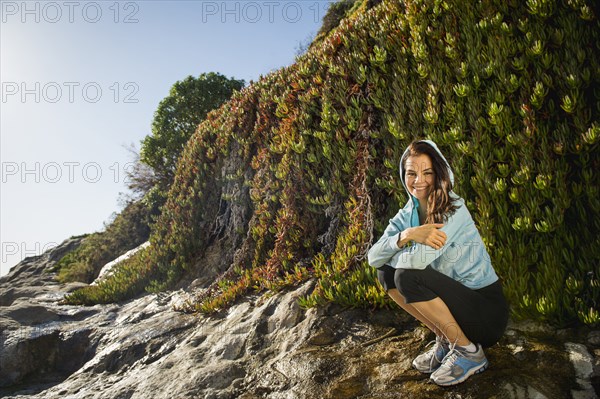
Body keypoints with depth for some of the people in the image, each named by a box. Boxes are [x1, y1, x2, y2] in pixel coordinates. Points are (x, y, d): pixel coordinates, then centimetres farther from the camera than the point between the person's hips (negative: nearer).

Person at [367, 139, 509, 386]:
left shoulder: (454, 209, -19)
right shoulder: (407, 215, 1)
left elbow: (419, 259, -31)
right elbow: (373, 257, -11)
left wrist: (393, 255, -10)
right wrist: (406, 235, -28)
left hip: (485, 309, -7)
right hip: (452, 299, 7)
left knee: (407, 277, -25)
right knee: (386, 274, -4)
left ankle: (469, 351, -6)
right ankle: (445, 340, 8)